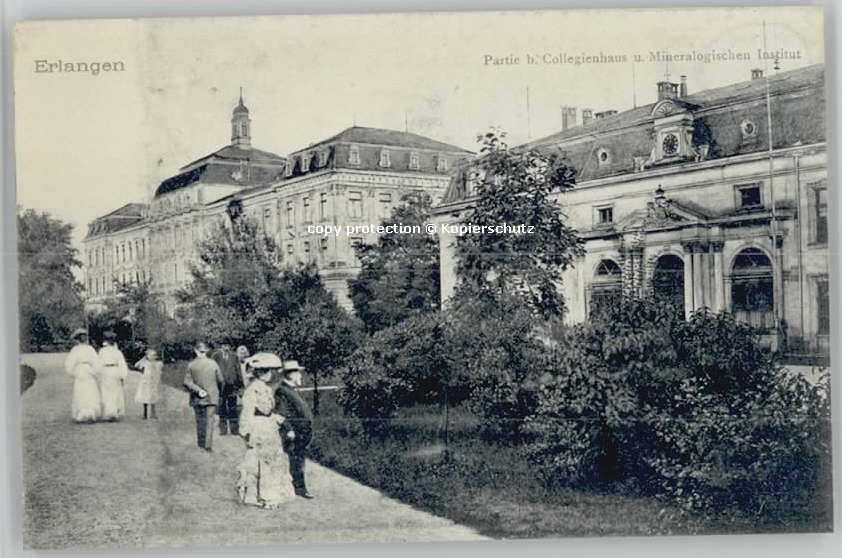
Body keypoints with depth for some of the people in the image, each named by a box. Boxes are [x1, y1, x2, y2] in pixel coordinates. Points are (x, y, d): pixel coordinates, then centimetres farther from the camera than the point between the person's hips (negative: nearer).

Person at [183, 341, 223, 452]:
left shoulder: (191, 364, -7)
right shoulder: (213, 363, -6)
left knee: (200, 420, 14)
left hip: (197, 398, 1)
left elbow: (187, 382, -12)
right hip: (211, 396, -1)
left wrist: (197, 389, -12)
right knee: (209, 420, 2)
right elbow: (220, 380, 2)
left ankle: (201, 443, 22)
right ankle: (208, 445, -4)